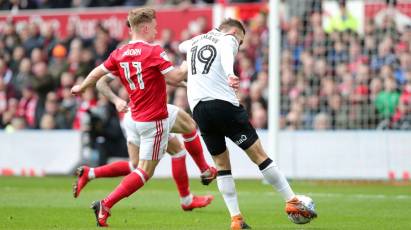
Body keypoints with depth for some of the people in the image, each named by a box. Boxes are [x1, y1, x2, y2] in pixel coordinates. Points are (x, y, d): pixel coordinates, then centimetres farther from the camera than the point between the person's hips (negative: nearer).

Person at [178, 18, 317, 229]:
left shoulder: (196, 40, 25)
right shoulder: (228, 39, 6)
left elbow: (181, 47, 50)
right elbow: (227, 56, -19)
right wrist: (231, 75, -39)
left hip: (198, 108, 6)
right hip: (223, 103, -6)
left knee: (221, 163, 14)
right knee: (258, 154, 1)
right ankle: (291, 202, 2)